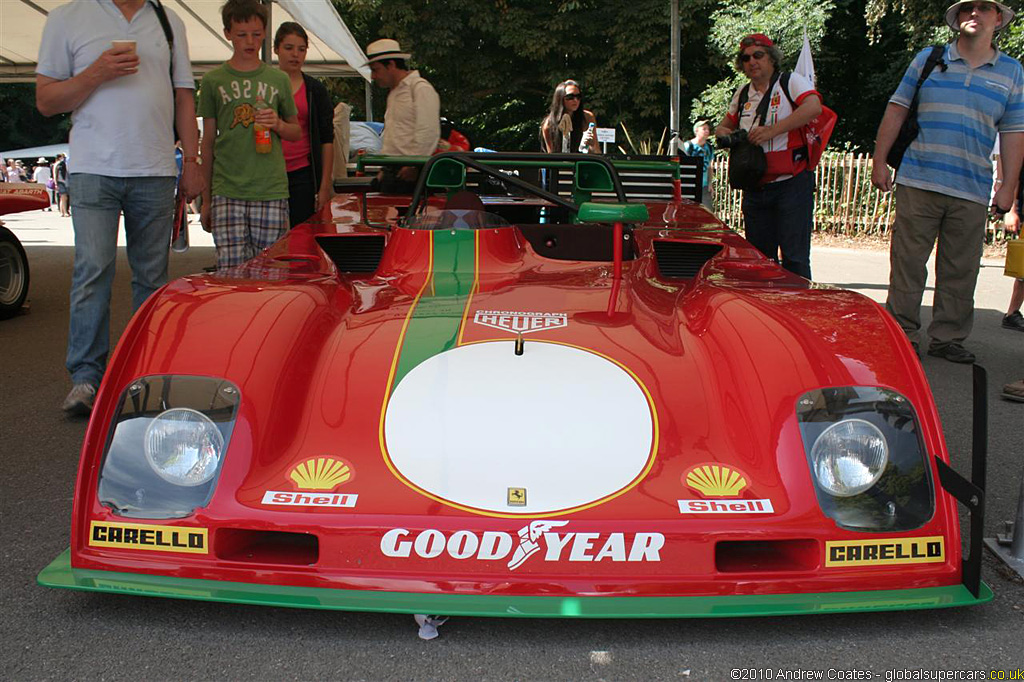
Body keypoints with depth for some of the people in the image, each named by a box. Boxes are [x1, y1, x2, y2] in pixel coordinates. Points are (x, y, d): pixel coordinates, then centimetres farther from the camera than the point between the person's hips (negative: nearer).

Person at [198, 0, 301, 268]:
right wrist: (206, 198, 11)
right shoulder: (213, 81, 8)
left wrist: (278, 124, -5)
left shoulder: (278, 79, 11)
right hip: (226, 193, -1)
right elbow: (208, 141, 12)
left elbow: (297, 132, 20)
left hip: (271, 192, 1)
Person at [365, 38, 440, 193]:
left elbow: (428, 133, -16)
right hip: (392, 174, 9)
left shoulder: (421, 89, -7)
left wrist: (415, 166, -19)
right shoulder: (393, 93, 23)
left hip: (409, 175, -9)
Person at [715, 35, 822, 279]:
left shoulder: (791, 82, 0)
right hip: (754, 189, 6)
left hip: (792, 183, -6)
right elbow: (725, 125, 29)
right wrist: (723, 132, 4)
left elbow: (813, 107, -19)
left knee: (794, 258, -8)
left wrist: (773, 130, -24)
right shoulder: (742, 93, 17)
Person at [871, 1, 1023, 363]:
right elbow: (895, 111, 9)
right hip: (918, 182, -1)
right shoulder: (928, 59, 10)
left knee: (960, 271, 4)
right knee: (908, 264, -2)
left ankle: (947, 338, 14)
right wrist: (879, 161, 1)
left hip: (972, 192, 2)